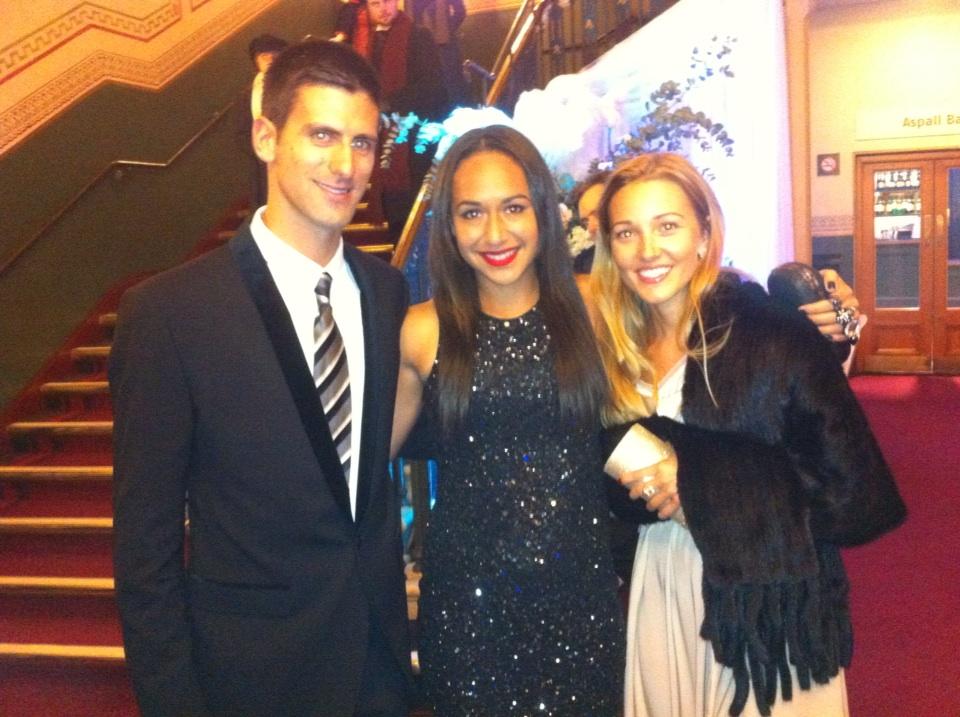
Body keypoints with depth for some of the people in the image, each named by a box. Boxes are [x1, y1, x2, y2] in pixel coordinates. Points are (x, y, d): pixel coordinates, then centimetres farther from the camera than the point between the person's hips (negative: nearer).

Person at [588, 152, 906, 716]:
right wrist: (634, 490, -12)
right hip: (655, 601, 4)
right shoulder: (613, 349, 0)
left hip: (769, 615, -4)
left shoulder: (777, 337, -14)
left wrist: (701, 480, -18)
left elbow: (860, 498, -15)